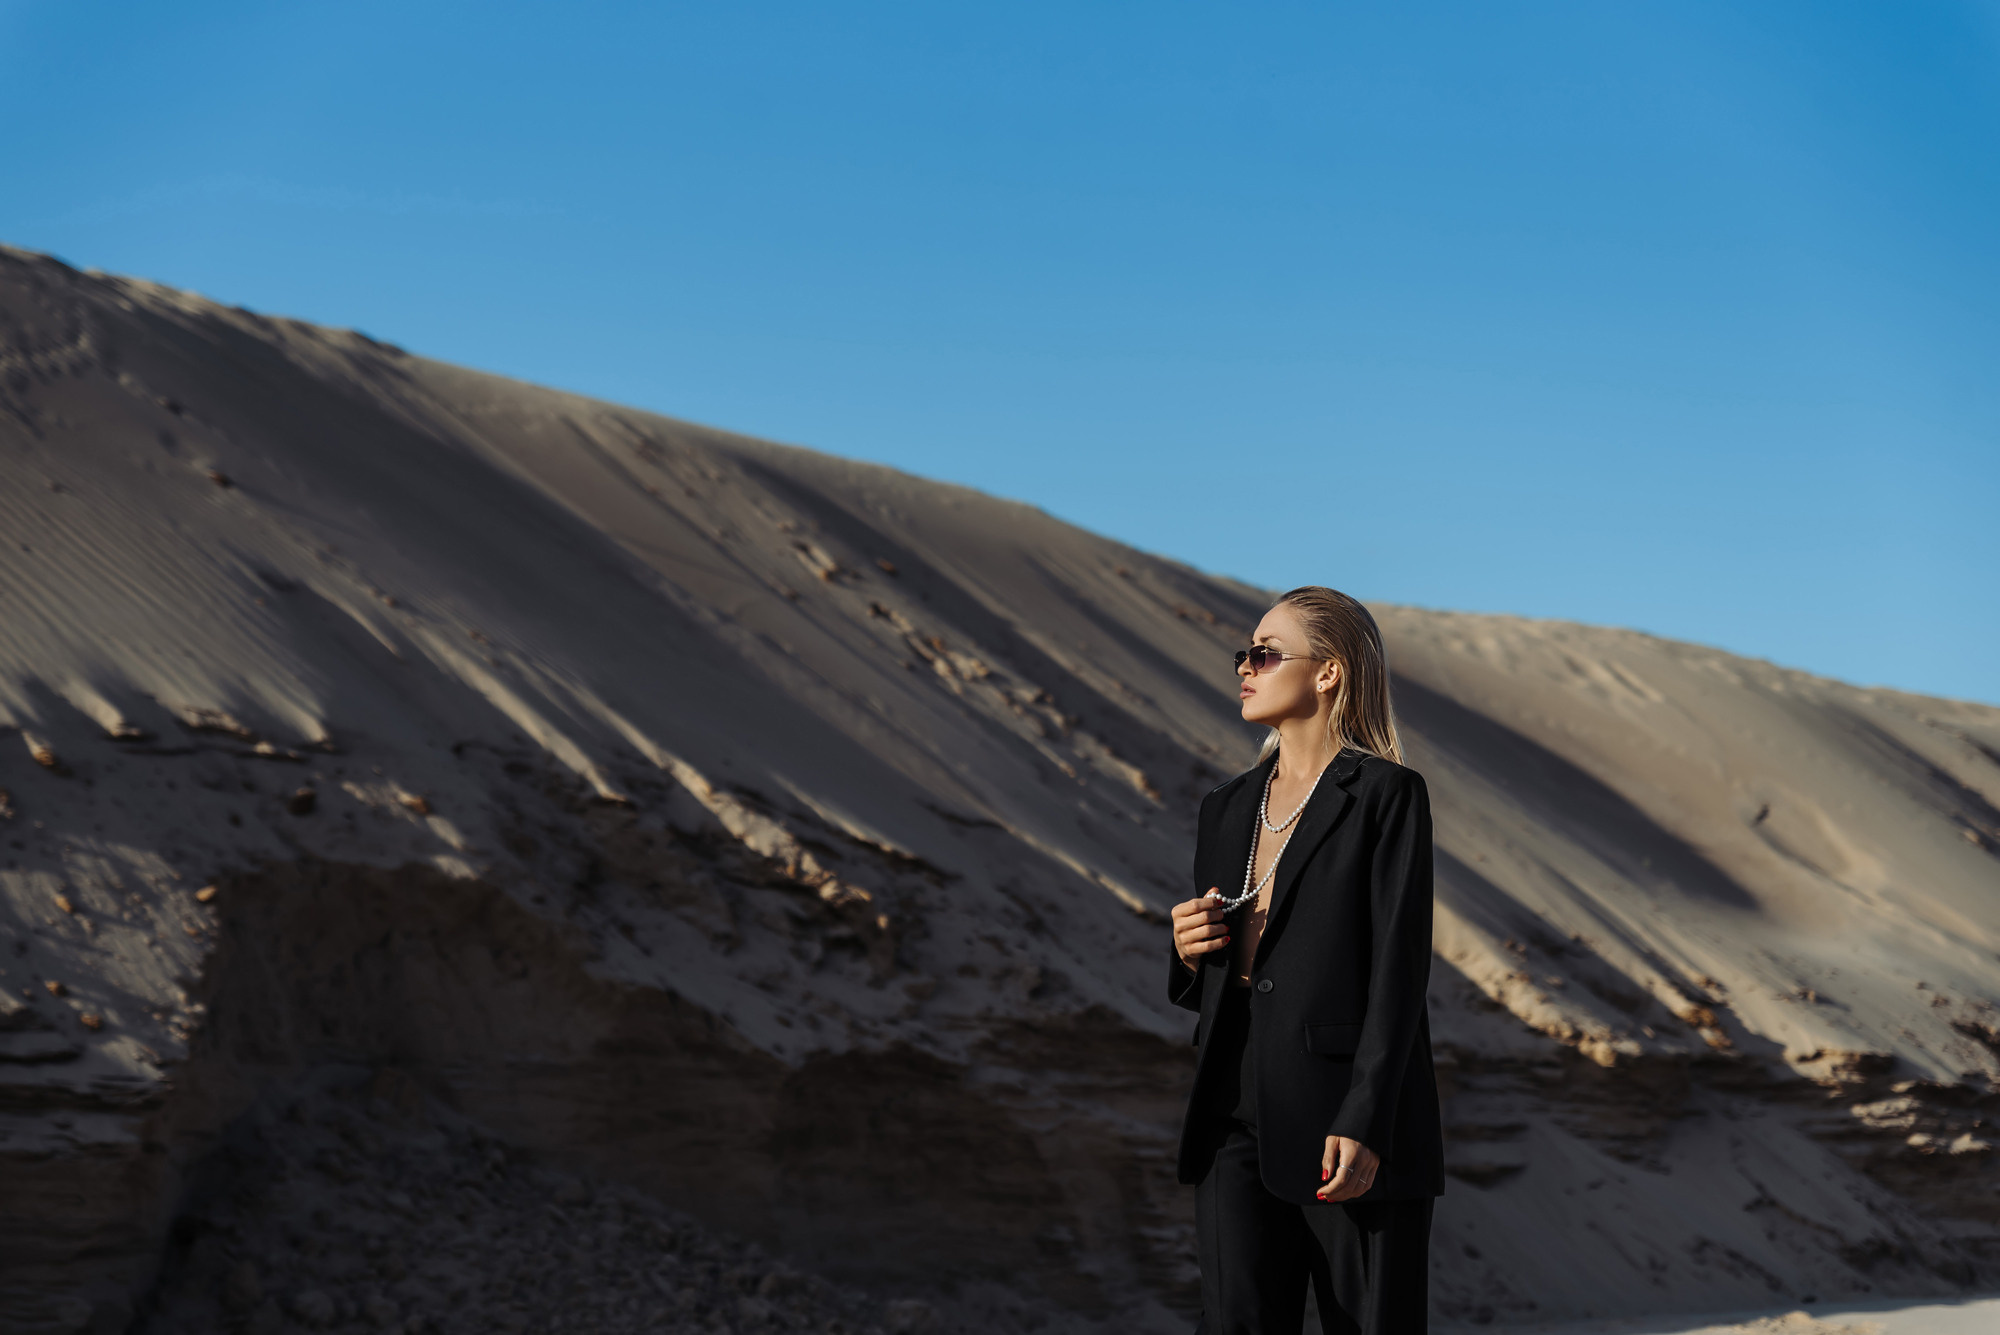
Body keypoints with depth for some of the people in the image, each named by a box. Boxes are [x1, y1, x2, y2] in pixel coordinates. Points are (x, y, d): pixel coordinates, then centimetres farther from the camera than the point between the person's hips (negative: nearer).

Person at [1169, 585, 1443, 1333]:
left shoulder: (1387, 795, -3)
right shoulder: (1227, 808, 16)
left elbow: (1399, 968, -10)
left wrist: (1364, 1124, -18)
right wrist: (1188, 952, -1)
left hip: (1352, 1129, -5)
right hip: (1239, 1122, 5)